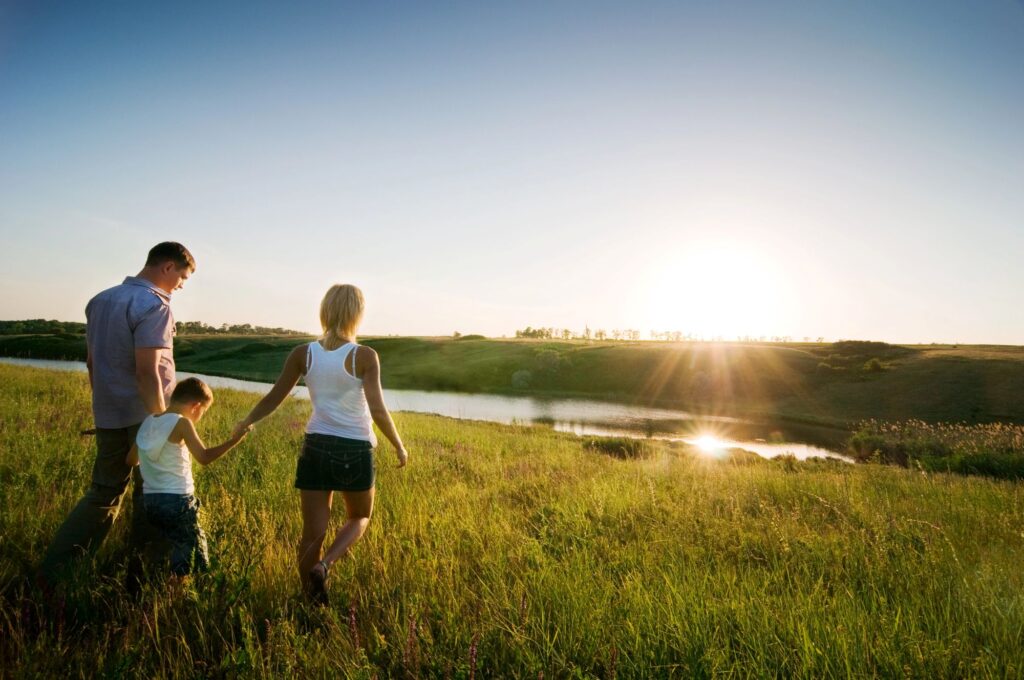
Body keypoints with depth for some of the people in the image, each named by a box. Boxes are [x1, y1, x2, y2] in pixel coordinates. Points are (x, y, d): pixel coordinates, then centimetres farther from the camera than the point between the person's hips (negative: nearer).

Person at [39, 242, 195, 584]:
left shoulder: (100, 300, 10)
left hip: (108, 415, 7)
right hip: (145, 414, -7)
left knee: (103, 493, 17)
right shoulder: (153, 306, -17)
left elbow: (91, 361, 15)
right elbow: (147, 372, -23)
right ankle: (141, 575, 16)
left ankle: (53, 569, 16)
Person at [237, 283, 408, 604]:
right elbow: (377, 410, -15)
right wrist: (399, 446, -1)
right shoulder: (364, 356, -11)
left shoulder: (303, 354, -1)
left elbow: (273, 399, 5)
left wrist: (246, 422, 23)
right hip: (355, 451, -2)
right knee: (359, 518, 22)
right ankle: (324, 566, -1)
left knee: (313, 532, 12)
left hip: (316, 448, 3)